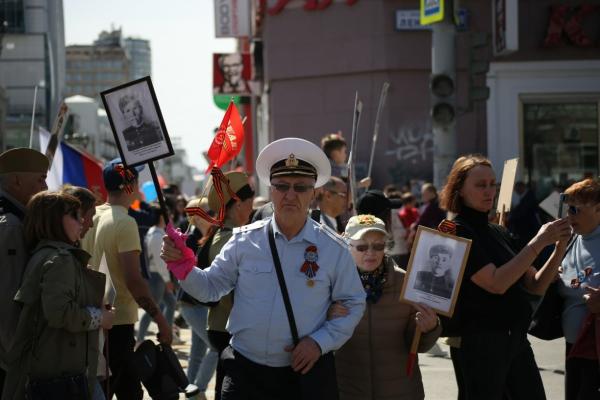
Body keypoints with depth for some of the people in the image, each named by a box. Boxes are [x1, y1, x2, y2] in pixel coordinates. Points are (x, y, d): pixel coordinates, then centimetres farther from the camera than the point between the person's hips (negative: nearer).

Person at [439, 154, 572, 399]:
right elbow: (496, 283, -21)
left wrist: (560, 248, -4)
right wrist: (538, 242, -20)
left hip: (516, 339, 7)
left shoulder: (498, 233, 14)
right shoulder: (457, 233, -9)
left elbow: (536, 285, 11)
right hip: (479, 341, -7)